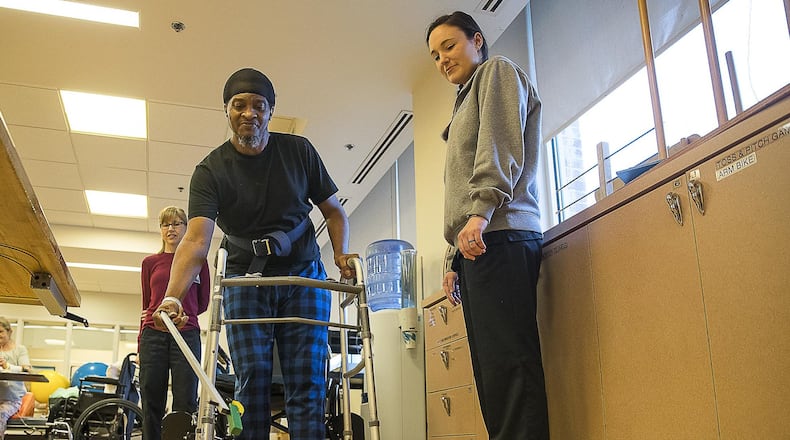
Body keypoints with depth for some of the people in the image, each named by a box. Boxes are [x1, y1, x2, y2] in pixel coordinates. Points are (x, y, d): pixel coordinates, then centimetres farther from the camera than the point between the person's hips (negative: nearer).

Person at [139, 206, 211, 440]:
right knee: (151, 404, 1)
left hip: (187, 335, -2)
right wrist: (140, 345, 11)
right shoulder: (150, 262, 14)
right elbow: (146, 305, 16)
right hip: (153, 335, 2)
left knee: (185, 402, -6)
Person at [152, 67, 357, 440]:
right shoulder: (210, 171, -7)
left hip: (303, 276, 1)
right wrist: (173, 296, -36)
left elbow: (333, 210, 7)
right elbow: (196, 239, -20)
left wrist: (341, 253, -11)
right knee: (251, 382, -3)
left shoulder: (299, 151, 0)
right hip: (245, 280, 0)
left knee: (307, 383, -4)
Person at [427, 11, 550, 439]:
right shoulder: (468, 100, 35)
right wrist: (456, 262, 20)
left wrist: (481, 211, -21)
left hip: (498, 235, -9)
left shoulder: (497, 71, 12)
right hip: (476, 245, 9)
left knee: (507, 361, -18)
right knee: (491, 371, 1)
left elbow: (501, 144, -8)